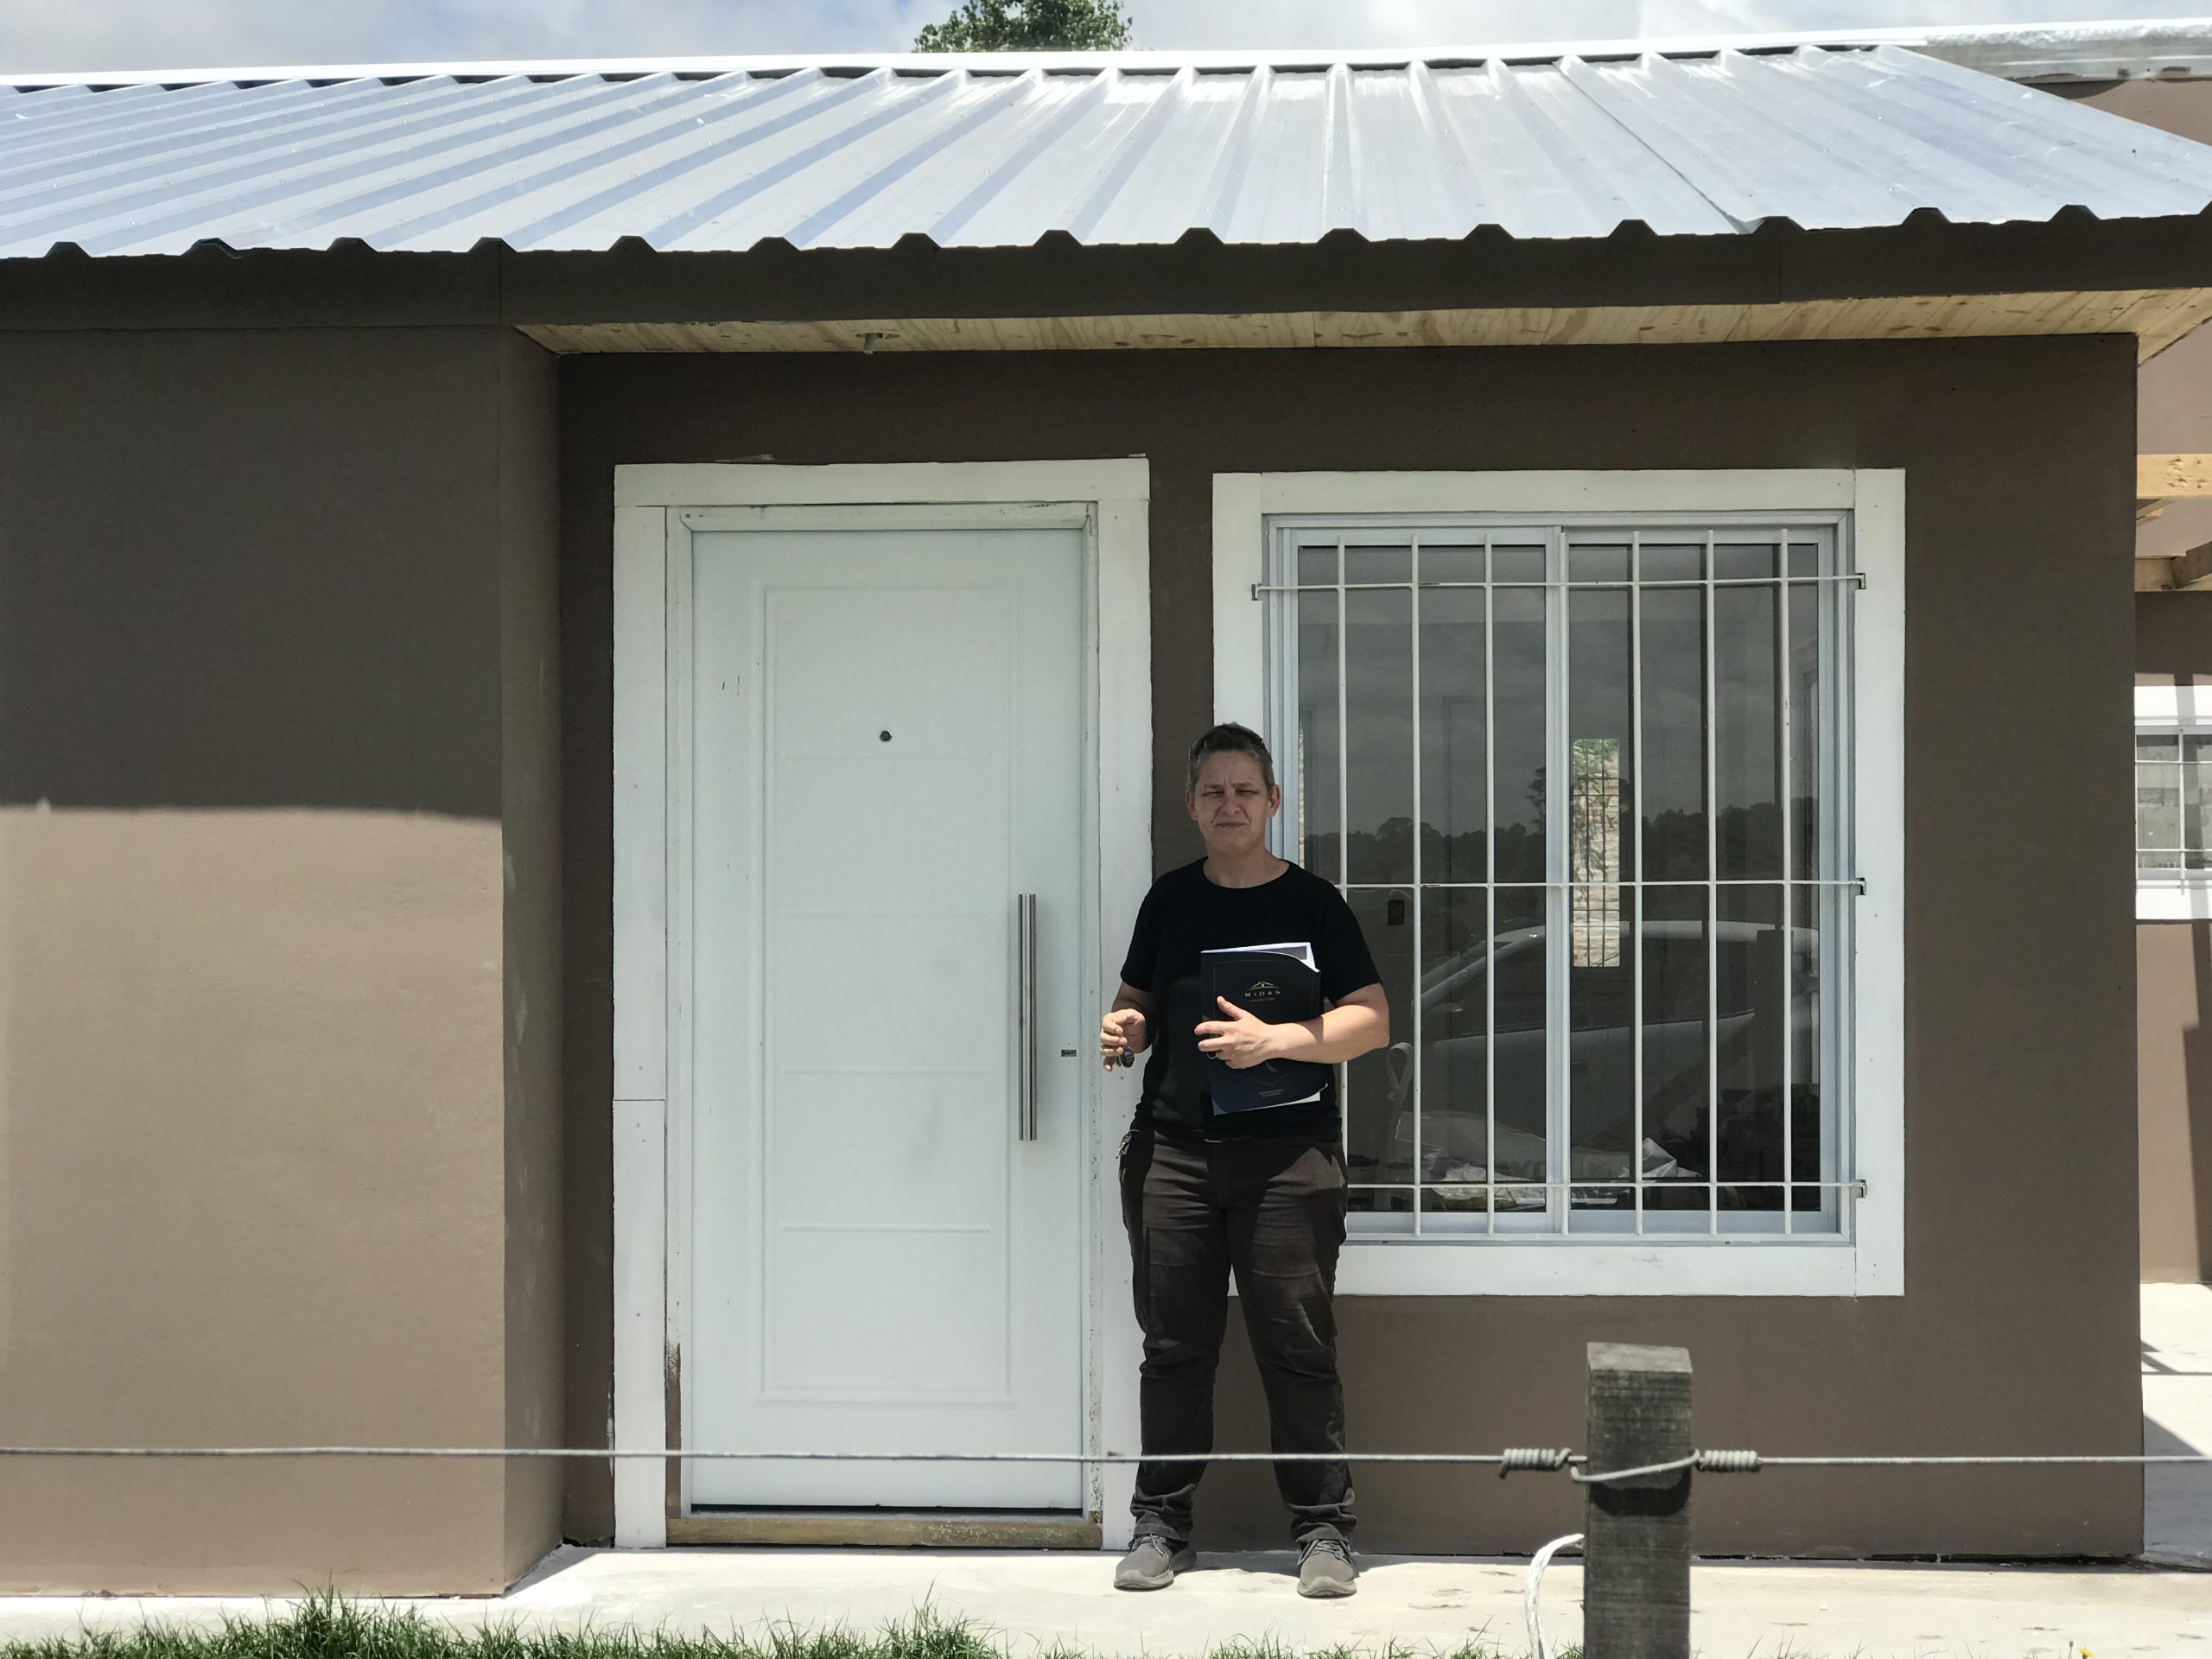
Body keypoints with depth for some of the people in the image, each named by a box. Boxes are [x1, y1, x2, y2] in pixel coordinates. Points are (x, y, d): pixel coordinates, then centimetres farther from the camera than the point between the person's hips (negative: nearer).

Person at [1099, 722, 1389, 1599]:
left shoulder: (1312, 903, 3)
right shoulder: (1170, 900, 15)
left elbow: (1372, 1020, -3)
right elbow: (1138, 1001, 26)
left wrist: (1275, 1041, -15)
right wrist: (1123, 1030, 3)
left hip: (1287, 1152, -3)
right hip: (1172, 1149, 3)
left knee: (1297, 1345, -4)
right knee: (1173, 1344, 5)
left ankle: (1322, 1529, 3)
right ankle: (1161, 1525, 13)